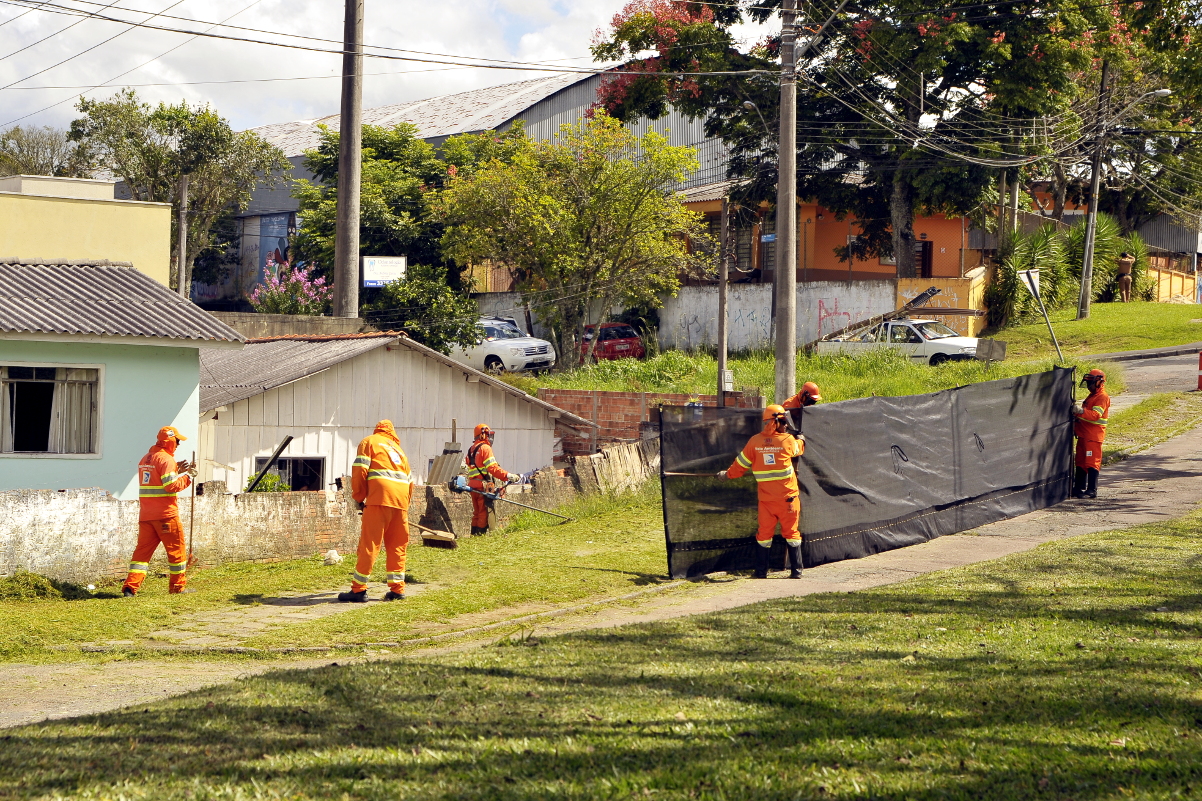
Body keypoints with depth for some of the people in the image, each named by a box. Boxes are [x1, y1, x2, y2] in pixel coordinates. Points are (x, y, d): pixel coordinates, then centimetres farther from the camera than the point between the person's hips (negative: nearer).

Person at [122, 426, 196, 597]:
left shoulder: (145, 459, 17)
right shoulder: (166, 459, -11)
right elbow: (171, 486, -19)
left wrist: (177, 470, 16)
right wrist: (187, 476, -7)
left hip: (146, 515, 7)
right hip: (166, 515, -7)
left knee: (143, 549, 5)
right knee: (176, 550, 6)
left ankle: (131, 586, -8)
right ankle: (178, 586, 13)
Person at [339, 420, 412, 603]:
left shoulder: (369, 441, 13)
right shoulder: (397, 448, 29)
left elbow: (360, 470, -1)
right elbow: (409, 480, 25)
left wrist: (359, 497, 6)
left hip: (380, 497, -5)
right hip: (401, 498, 5)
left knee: (369, 543, -5)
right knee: (397, 545, 12)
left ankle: (359, 589, -6)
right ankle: (397, 588, 10)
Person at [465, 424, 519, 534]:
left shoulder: (471, 449, 18)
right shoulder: (485, 448, -8)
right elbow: (493, 468, -18)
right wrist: (509, 476, -21)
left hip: (472, 485, 8)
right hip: (483, 486, -8)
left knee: (477, 513, 13)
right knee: (484, 512, -4)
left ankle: (474, 533, 12)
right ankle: (482, 533, -5)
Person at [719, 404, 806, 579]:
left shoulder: (755, 441, -3)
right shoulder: (788, 440, -6)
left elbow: (740, 464, 6)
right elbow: (800, 448, 17)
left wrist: (727, 474, 24)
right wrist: (800, 438, 40)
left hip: (765, 498, 2)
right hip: (787, 497, -2)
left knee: (764, 533, 10)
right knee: (791, 533, 7)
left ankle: (761, 571, 12)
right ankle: (796, 570, 8)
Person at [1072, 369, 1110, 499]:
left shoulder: (1102, 397, -11)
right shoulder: (1091, 396, 21)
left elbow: (1096, 415, -25)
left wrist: (1081, 411, -37)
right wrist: (1077, 410, 16)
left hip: (1093, 436, -10)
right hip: (1083, 435, 10)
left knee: (1092, 462, -10)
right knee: (1081, 462, 13)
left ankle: (1092, 490, -9)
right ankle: (1079, 488, 19)